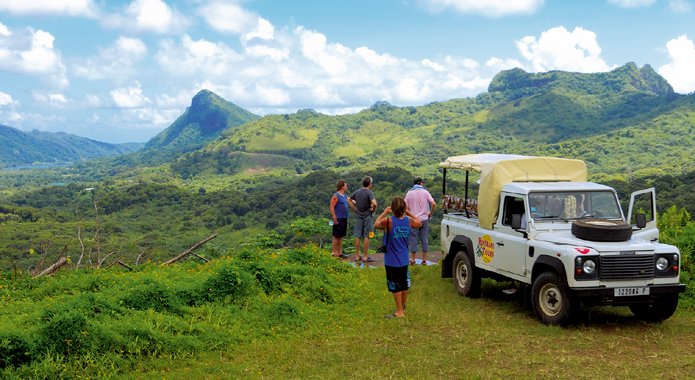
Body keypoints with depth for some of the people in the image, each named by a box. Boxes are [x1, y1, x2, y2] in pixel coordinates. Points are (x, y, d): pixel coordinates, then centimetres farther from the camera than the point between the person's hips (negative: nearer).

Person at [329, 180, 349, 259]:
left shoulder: (345, 196, 17)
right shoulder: (335, 196, -10)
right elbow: (332, 207, -14)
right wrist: (334, 218, -19)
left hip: (344, 219, 8)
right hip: (338, 219, -8)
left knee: (341, 236, 11)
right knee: (337, 236, -6)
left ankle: (339, 252, 16)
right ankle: (333, 252, -2)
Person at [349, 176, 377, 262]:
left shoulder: (357, 192, 6)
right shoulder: (369, 193, -12)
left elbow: (349, 200, 15)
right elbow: (374, 203, -27)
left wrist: (355, 208, 12)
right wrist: (373, 210, -8)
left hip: (359, 216, 5)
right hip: (368, 217, -5)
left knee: (357, 237, 8)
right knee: (366, 237, 0)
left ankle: (357, 256, 13)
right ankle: (365, 257, 3)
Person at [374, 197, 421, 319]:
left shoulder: (387, 222, -22)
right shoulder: (409, 221, -8)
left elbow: (375, 225, 1)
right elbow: (419, 224, 16)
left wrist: (385, 212, 8)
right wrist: (408, 213, 13)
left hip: (392, 262, -5)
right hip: (404, 260, 5)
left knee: (395, 287, 5)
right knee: (404, 285, 18)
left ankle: (399, 312, 12)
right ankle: (403, 307, 34)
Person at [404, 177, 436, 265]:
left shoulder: (409, 193, 0)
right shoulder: (425, 192, 0)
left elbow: (406, 208, -3)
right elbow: (433, 203, -10)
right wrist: (430, 213, 3)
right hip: (424, 219, 1)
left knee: (413, 239, 3)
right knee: (424, 239, 6)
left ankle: (413, 260, 4)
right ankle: (424, 260, 7)